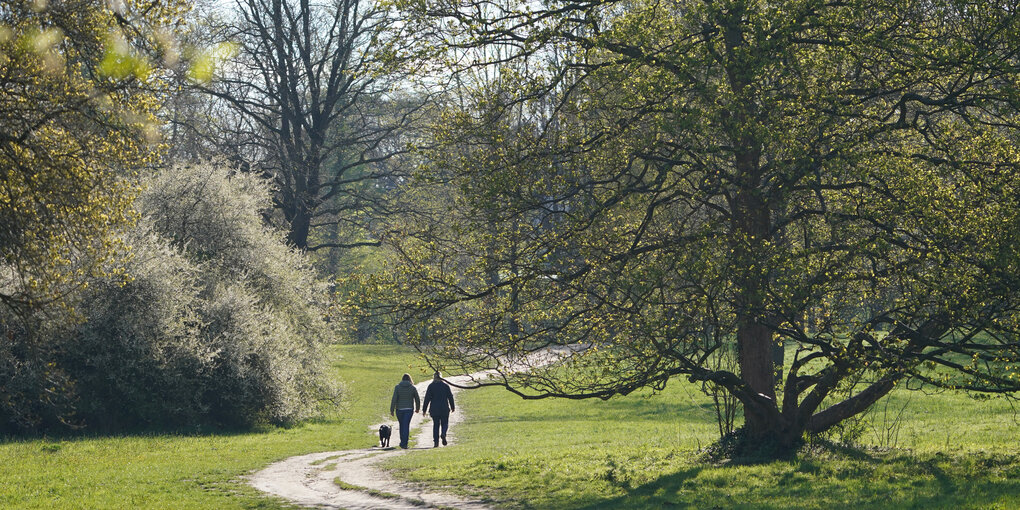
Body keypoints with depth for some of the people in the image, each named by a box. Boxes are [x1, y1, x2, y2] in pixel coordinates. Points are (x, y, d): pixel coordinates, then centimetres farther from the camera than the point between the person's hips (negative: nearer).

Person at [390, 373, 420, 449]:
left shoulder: (397, 387, -4)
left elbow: (394, 399, -9)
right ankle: (404, 443, -13)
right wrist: (417, 408, 22)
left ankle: (403, 442, 28)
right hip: (409, 409, -1)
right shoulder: (413, 388, -2)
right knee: (406, 426, -3)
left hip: (399, 409, 1)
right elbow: (417, 400, 5)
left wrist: (392, 410, -5)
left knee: (402, 425, 18)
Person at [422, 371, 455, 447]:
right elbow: (450, 397, 5)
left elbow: (427, 398, -4)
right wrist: (452, 407, 17)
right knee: (445, 423, 11)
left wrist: (424, 409, 0)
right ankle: (443, 434, -20)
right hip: (444, 409, 0)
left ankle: (436, 442, 1)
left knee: (436, 425, 8)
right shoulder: (446, 385, 1)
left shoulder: (431, 386, -1)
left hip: (434, 409, 0)